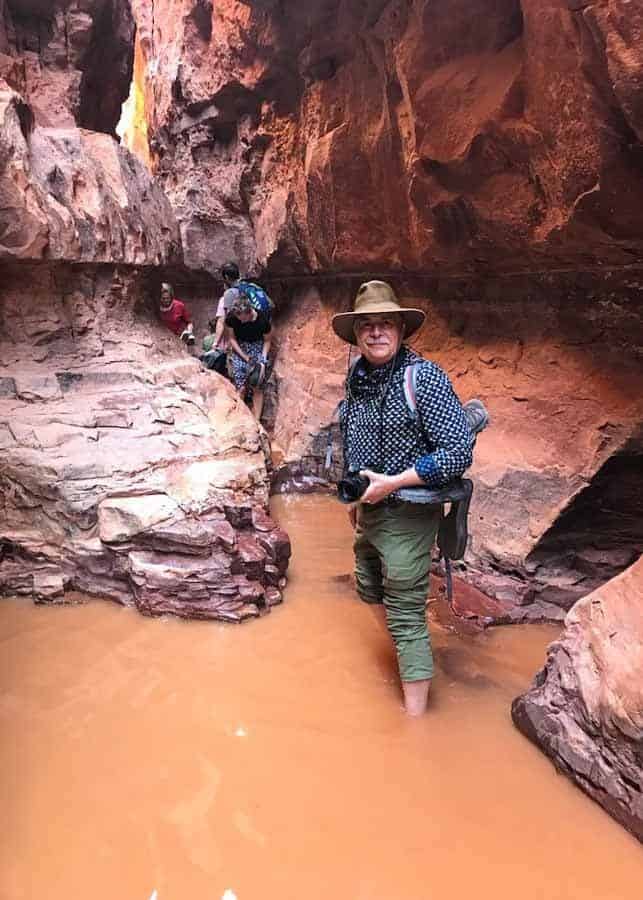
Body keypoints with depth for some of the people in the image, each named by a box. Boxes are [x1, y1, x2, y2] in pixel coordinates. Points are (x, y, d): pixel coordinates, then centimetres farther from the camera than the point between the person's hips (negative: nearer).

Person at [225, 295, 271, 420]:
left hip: (258, 347, -1)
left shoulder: (262, 320, -24)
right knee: (241, 388, -10)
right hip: (239, 348, 1)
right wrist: (245, 358, -14)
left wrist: (263, 362, -16)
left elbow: (267, 341, -7)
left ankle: (256, 421, -2)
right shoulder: (231, 317, -21)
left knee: (257, 387, -7)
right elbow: (232, 338, -7)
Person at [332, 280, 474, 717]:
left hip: (407, 515, -8)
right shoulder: (357, 378, 3)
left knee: (407, 615, 1)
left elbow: (459, 452, -23)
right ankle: (407, 660, 52)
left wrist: (392, 483, -23)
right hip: (370, 510, 8)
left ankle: (415, 716, 18)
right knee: (370, 590, 25)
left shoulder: (422, 377, -19)